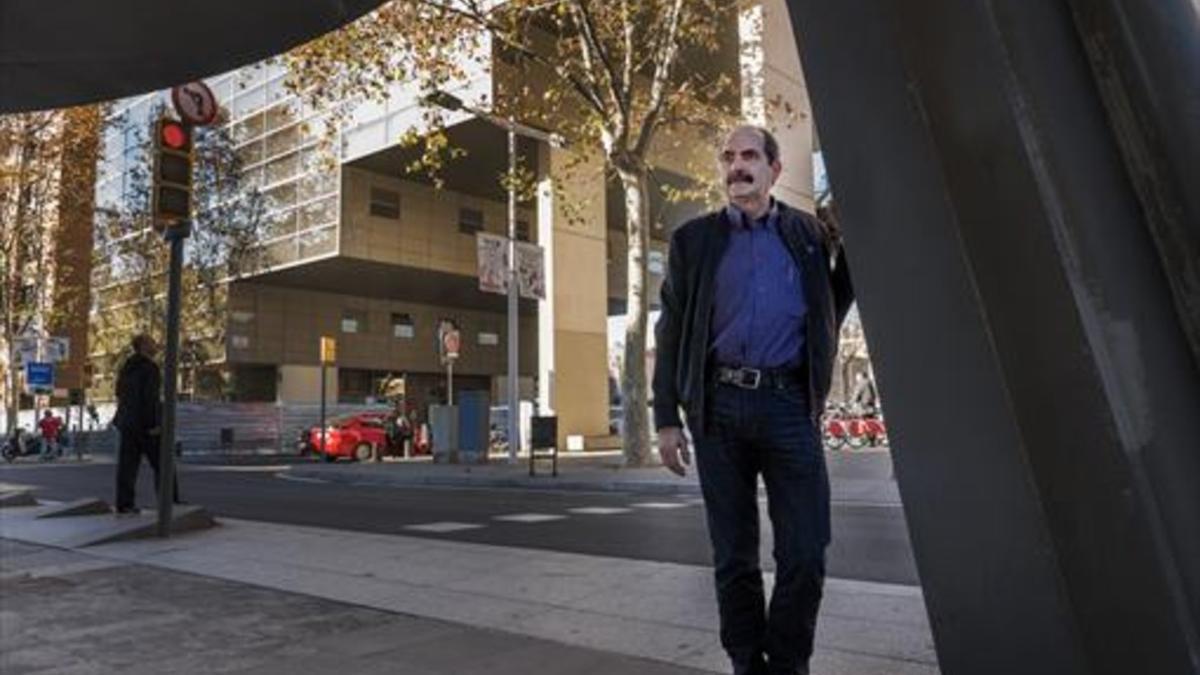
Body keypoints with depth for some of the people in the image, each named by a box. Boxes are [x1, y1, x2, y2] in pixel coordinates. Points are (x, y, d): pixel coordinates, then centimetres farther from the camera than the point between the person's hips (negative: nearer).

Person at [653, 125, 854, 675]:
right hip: (719, 407, 0)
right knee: (733, 554, 8)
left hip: (788, 403, 0)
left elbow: (829, 316, 15)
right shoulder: (694, 239, 9)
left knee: (805, 553, -2)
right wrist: (667, 418, 0)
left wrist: (850, 248, 4)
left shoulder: (810, 234, 12)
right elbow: (670, 332, 7)